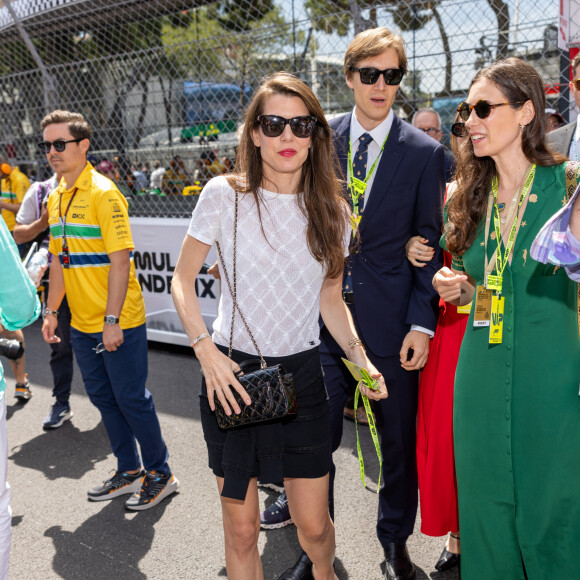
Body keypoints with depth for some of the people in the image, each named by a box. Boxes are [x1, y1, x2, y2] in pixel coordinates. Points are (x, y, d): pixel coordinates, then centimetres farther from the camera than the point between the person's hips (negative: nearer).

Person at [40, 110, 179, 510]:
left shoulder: (103, 194, -14)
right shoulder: (56, 198, 11)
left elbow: (120, 259, -19)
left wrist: (112, 320, -22)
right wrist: (52, 311, 17)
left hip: (119, 324, -8)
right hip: (81, 324, 8)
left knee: (131, 399, 2)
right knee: (103, 398, 16)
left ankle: (160, 473, 20)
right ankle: (129, 471, 32)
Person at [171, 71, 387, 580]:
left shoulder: (330, 210, 3)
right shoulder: (224, 194, -6)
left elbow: (330, 296, 11)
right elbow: (183, 280, 1)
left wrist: (358, 356, -3)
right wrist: (207, 353, -11)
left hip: (302, 374, 2)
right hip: (232, 372, -2)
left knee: (314, 525, 10)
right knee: (241, 528, 9)